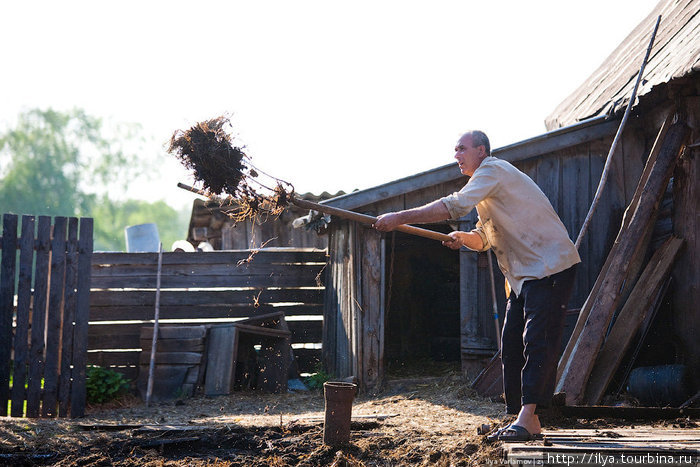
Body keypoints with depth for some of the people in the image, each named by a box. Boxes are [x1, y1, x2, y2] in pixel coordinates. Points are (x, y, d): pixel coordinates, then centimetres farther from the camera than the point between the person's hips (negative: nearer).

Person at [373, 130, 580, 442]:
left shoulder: (493, 169, -12)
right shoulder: (485, 184, 20)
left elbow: (455, 206, -23)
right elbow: (484, 239, 22)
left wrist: (399, 218, -22)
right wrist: (464, 239, -2)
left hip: (551, 266, -10)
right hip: (523, 274, 10)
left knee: (537, 342, -16)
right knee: (511, 345, 6)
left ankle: (526, 417, -22)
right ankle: (528, 422, 8)